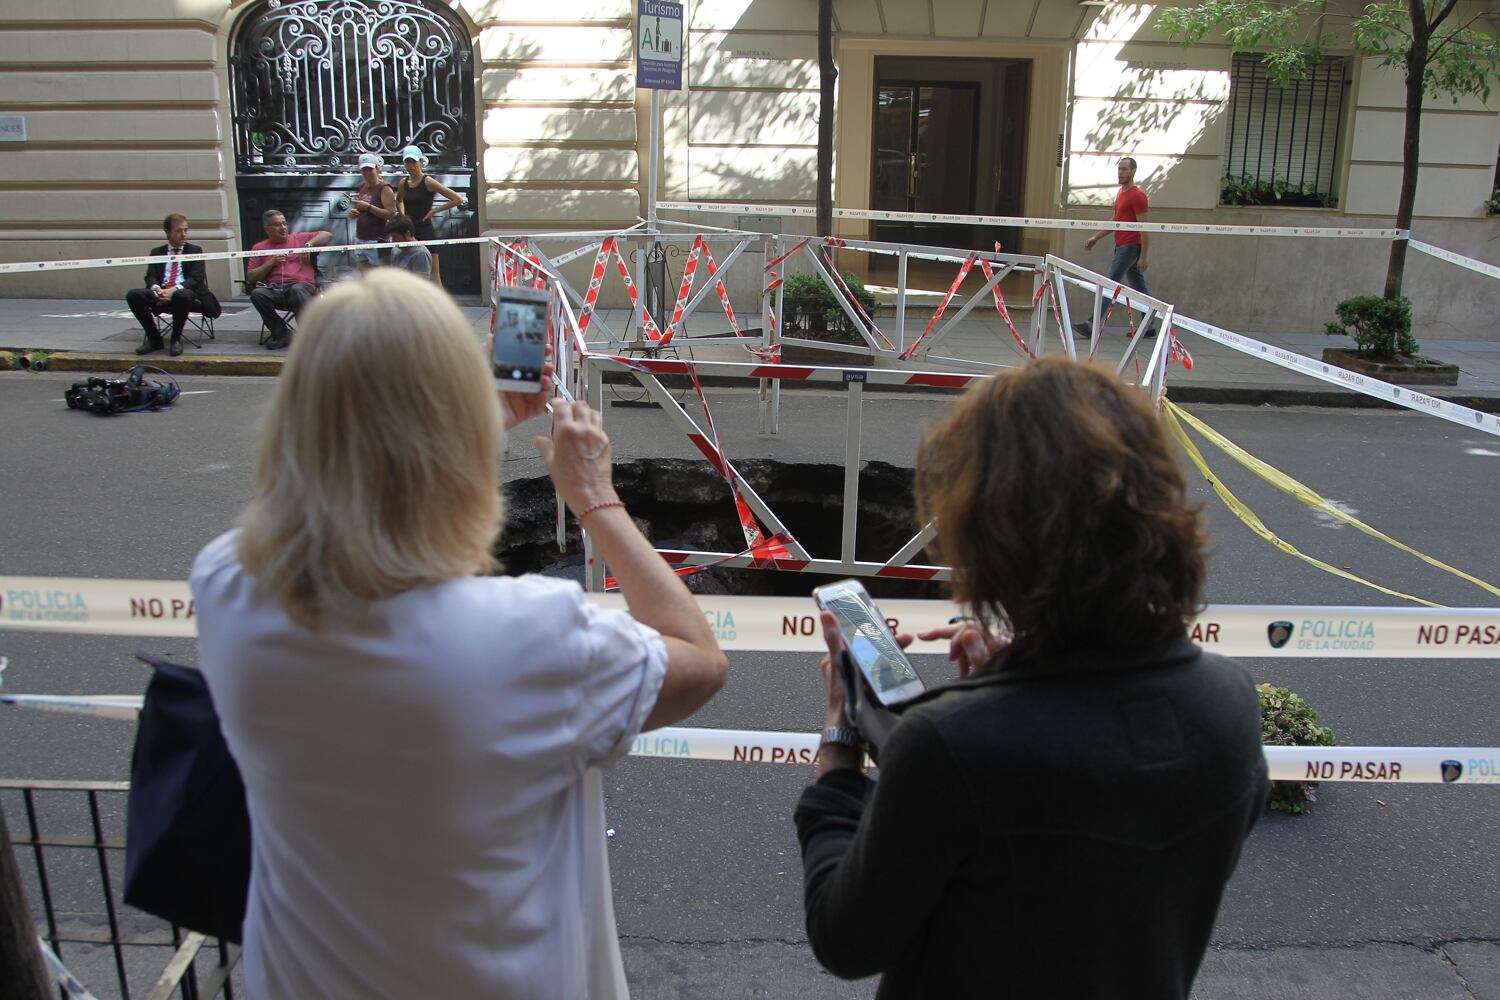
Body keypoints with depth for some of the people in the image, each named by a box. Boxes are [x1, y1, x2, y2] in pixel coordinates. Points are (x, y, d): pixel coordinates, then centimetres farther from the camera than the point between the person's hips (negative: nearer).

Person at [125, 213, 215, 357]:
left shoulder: (195, 250, 11)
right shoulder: (156, 252, 19)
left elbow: (196, 279, -2)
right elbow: (150, 277, 8)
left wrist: (174, 290, -20)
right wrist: (156, 289, -18)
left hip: (183, 293, -3)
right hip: (160, 294, 3)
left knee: (183, 295, -40)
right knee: (132, 295, -24)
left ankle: (176, 339, -17)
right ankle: (154, 339, -9)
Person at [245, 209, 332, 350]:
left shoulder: (299, 238, 20)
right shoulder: (259, 248, 19)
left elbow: (327, 235, 17)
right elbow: (251, 277, 13)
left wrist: (308, 245, 2)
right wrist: (271, 263, 1)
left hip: (301, 285, -2)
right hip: (273, 290, 2)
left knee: (297, 290, -37)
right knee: (257, 293, -30)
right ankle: (281, 333, -15)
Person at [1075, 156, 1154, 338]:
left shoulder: (1137, 195, -13)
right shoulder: (1121, 193, 15)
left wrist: (1143, 257, -19)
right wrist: (1096, 237, 20)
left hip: (1130, 247, -9)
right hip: (1122, 246, 9)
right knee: (1139, 288, 12)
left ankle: (1093, 325, -13)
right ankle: (1149, 327, 18)